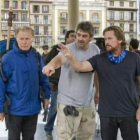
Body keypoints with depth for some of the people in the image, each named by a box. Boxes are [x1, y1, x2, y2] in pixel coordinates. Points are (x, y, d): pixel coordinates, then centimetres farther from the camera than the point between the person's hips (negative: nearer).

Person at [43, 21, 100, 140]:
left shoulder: (95, 50, 0)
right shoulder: (69, 49, -18)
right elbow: (60, 58, -41)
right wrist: (52, 64, -64)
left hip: (88, 103, 5)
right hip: (68, 103, -5)